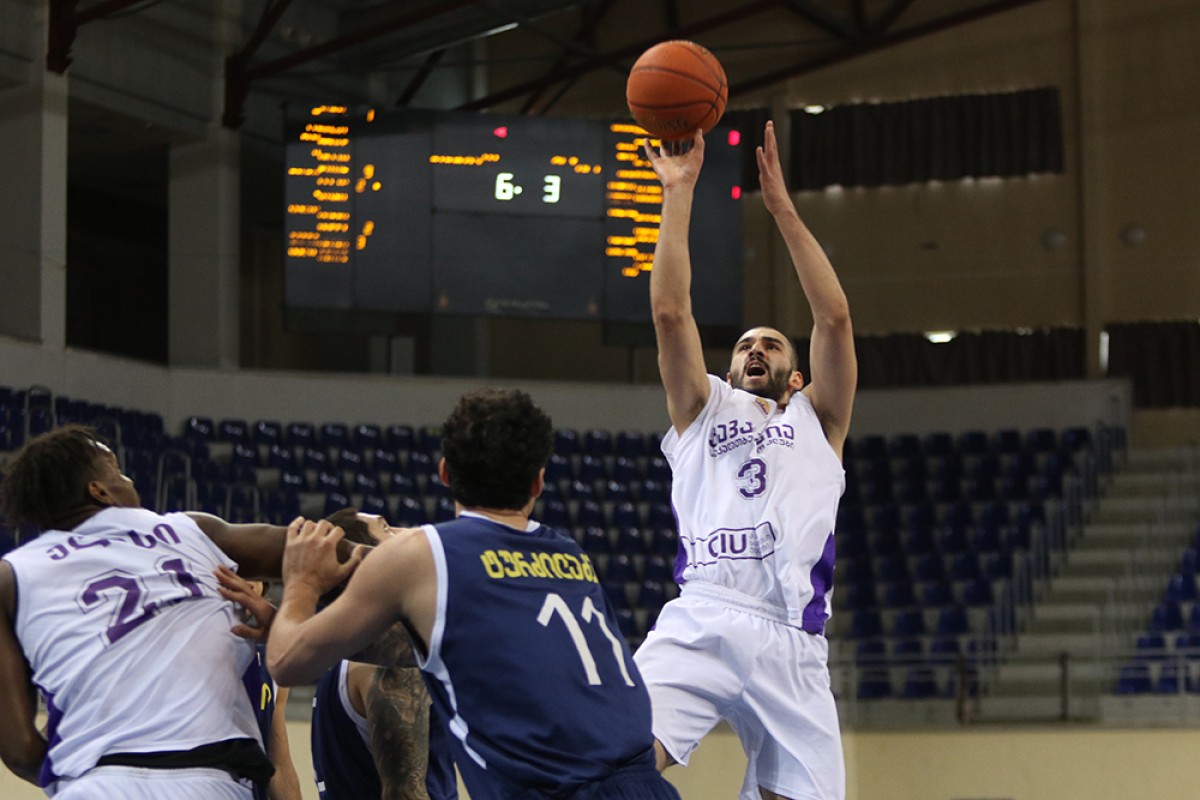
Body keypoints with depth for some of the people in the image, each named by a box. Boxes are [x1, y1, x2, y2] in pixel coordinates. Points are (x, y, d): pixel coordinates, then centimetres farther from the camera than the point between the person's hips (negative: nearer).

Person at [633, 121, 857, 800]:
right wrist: (679, 195, 9)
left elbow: (835, 318, 10)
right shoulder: (703, 411, 25)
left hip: (792, 643, 1)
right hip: (698, 624, -1)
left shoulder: (817, 422, 24)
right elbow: (671, 311, 12)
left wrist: (783, 208, 8)